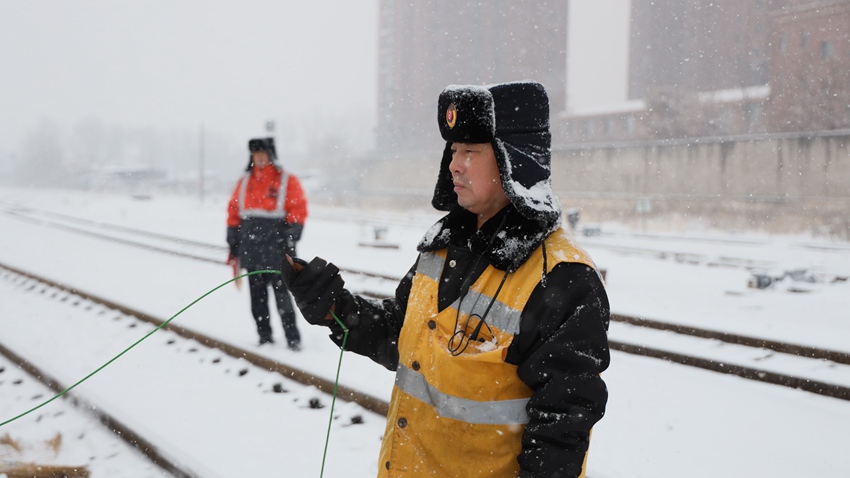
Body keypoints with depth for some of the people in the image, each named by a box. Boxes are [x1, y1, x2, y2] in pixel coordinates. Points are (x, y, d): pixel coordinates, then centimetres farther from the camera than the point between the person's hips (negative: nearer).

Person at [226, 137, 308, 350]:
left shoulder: (287, 181, 0)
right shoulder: (245, 182, 14)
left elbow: (298, 210, -4)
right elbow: (234, 212, 16)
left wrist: (291, 238, -12)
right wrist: (233, 244, 11)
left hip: (276, 249, -5)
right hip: (251, 249, 5)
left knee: (281, 294, -9)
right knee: (257, 295, 8)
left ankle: (293, 338, -4)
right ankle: (264, 336, 17)